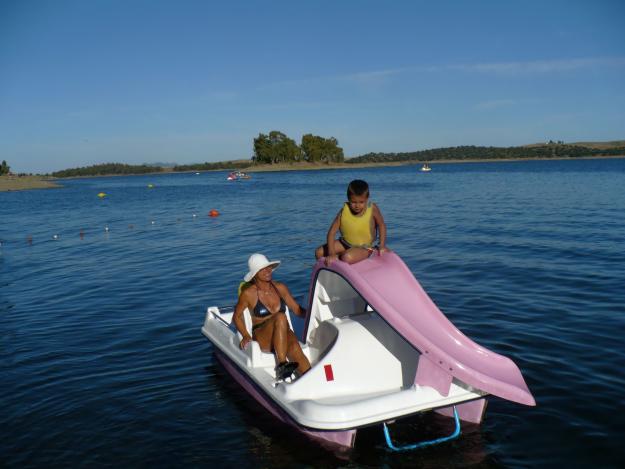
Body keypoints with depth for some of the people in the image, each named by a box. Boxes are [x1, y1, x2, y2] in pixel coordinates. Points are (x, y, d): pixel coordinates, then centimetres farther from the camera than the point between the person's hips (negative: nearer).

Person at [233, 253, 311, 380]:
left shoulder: (280, 288, 9)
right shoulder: (248, 293, -1)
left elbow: (297, 309, 14)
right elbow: (237, 316, 10)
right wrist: (245, 335, -6)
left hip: (283, 336, 3)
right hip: (262, 339, -3)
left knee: (294, 347, -35)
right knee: (280, 317, -35)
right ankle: (281, 365, -42)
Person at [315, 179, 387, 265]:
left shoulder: (372, 209, -21)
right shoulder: (344, 211, -20)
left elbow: (381, 225, -3)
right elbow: (332, 232, -20)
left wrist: (382, 245, -8)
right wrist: (331, 254, -26)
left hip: (364, 247, -4)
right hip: (345, 243, 4)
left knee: (348, 257, -35)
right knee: (319, 253, -4)